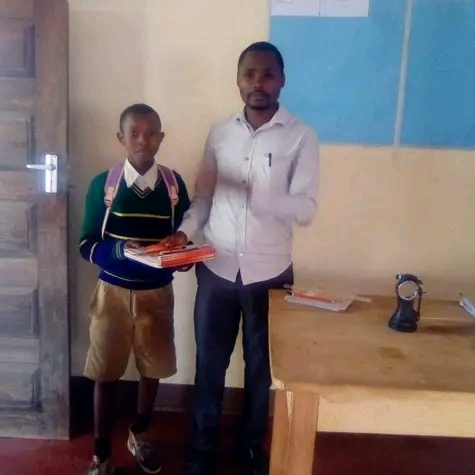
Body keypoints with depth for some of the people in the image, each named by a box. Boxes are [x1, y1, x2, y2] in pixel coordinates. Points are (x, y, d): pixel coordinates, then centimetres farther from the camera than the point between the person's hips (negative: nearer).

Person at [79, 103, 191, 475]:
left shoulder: (175, 183, -3)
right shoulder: (102, 184, -7)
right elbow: (87, 245, -5)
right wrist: (119, 250, -24)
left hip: (158, 293, 2)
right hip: (113, 291, -1)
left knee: (153, 369, 16)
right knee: (106, 373, 9)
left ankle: (139, 435, 41)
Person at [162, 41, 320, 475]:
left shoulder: (301, 137, -7)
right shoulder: (220, 132, 3)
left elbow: (306, 210, -14)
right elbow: (204, 194, 8)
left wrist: (255, 193, -28)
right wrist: (185, 231, -9)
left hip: (269, 273, -2)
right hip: (216, 269, 2)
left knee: (261, 366, 15)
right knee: (209, 363, 13)